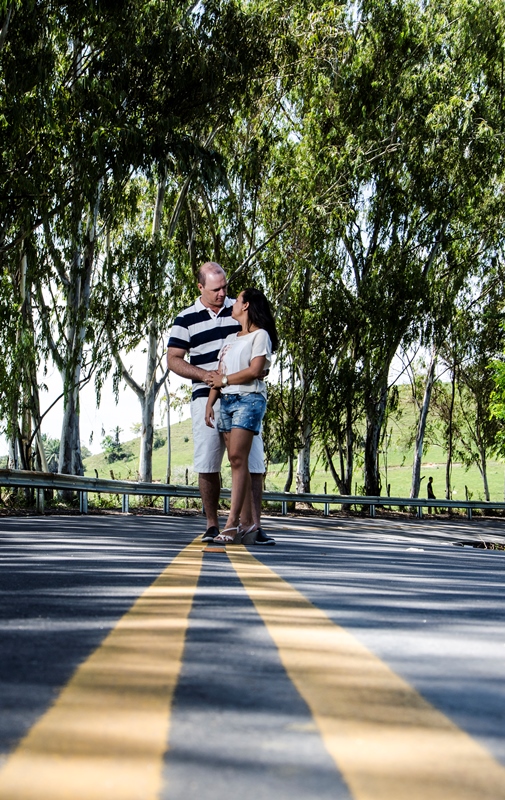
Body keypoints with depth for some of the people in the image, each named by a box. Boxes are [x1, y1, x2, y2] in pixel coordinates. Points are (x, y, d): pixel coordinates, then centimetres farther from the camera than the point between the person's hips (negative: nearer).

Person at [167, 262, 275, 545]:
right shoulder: (186, 319, 6)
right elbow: (174, 359, 4)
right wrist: (204, 375, -11)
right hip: (207, 397, -1)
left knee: (253, 463, -5)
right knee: (207, 465, -1)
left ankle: (253, 526, -2)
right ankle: (212, 526, 11)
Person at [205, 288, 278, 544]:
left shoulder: (260, 335, 1)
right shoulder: (230, 339, 23)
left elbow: (255, 370, -12)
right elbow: (218, 376, 18)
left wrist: (225, 380, -3)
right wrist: (209, 403, 7)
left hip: (249, 400, -7)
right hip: (226, 400, 7)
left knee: (238, 458, -16)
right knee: (236, 461, 2)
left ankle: (232, 523, -20)